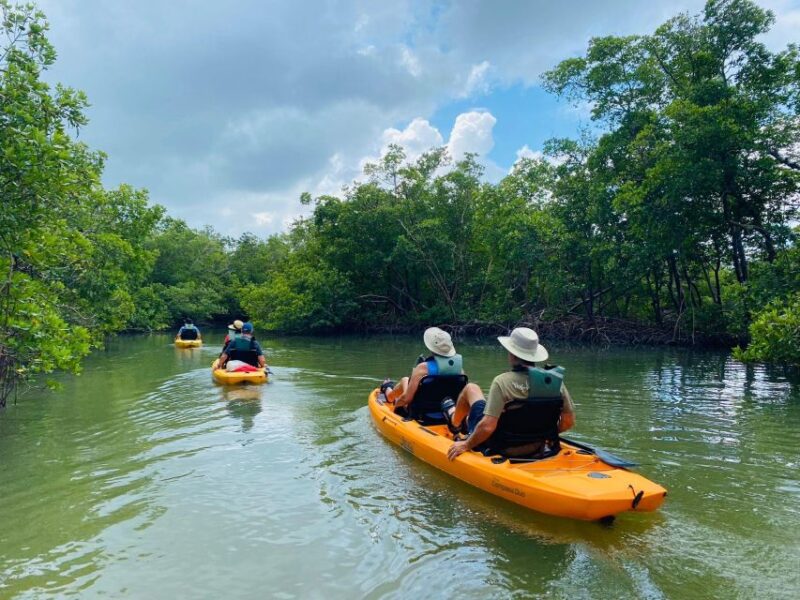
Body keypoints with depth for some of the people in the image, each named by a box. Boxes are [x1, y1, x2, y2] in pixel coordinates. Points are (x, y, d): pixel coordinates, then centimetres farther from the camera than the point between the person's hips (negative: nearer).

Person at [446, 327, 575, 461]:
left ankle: (455, 420, 46)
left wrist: (465, 445, -14)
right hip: (536, 449, 5)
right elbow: (569, 421, -5)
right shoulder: (555, 379, -13)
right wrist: (548, 433, 13)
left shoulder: (502, 381, -26)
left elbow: (487, 426, -30)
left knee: (471, 389, 15)